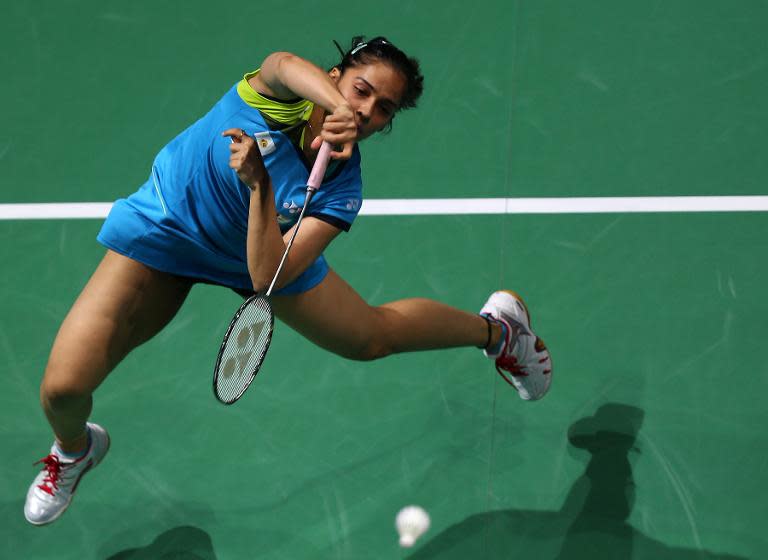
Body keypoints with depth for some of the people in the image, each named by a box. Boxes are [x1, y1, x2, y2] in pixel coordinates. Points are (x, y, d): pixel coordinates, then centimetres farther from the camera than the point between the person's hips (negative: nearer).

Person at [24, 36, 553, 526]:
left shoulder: (340, 191, -24)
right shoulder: (284, 92, -27)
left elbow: (266, 277, -35)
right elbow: (285, 64, -54)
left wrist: (259, 185, -46)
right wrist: (335, 106, -70)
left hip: (266, 252, 2)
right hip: (164, 231, -1)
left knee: (373, 336, 5)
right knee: (64, 388, -12)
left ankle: (495, 327, 38)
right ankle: (76, 448, 28)